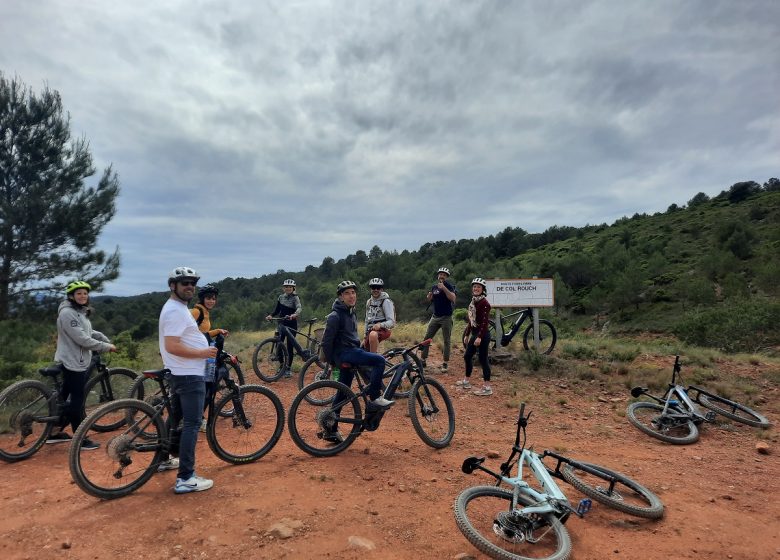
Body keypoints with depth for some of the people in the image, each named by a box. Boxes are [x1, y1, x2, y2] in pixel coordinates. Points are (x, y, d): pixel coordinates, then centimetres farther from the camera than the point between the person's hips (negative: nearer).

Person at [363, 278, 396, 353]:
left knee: (373, 335, -40)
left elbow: (391, 322, -16)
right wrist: (365, 336, 19)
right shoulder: (369, 302, 12)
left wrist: (380, 325, -35)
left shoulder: (386, 302, -10)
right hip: (370, 330, 7)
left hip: (382, 330, -7)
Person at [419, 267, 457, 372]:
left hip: (446, 317, -5)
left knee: (446, 341, 2)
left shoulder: (449, 286, -7)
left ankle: (445, 363, 10)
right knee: (426, 338, 1)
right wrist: (429, 296, -2)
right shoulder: (434, 287, 9)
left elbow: (453, 298, -24)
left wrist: (444, 288, -32)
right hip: (435, 317, 5)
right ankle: (423, 360, 8)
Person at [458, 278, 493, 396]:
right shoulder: (473, 302, 11)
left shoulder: (484, 303, -15)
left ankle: (487, 388, 3)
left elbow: (485, 322, -21)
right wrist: (467, 334, 18)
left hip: (482, 334, -9)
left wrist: (480, 337, -26)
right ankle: (466, 381, 30)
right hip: (474, 333, 9)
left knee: (483, 359, -4)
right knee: (467, 356, 16)